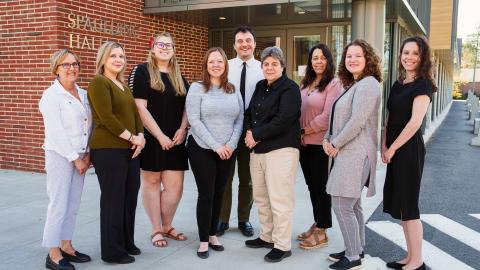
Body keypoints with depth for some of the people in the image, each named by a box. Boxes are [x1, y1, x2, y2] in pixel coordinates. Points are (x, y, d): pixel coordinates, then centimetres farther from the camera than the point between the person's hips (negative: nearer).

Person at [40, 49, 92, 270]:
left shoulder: (83, 94, 11)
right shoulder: (51, 95, -8)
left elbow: (90, 125, 10)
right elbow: (56, 132, -14)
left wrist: (87, 154, 0)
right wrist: (74, 158, -14)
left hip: (80, 157, 6)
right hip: (60, 156, -6)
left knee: (73, 204, 11)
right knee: (59, 205, -3)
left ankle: (66, 246, 23)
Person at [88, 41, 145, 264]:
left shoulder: (123, 85, 19)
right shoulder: (98, 82, -7)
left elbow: (135, 112, 16)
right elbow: (106, 117, -17)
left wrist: (140, 136, -2)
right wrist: (132, 137, -13)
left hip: (129, 149, 8)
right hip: (108, 150, -8)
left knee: (130, 197, 13)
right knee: (113, 199, -1)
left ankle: (127, 242, 28)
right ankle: (113, 251, 12)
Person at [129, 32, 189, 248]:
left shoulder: (179, 77, 15)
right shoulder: (141, 71, -3)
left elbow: (187, 106, 14)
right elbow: (140, 107, -12)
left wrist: (182, 129, -4)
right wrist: (160, 135, -15)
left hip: (175, 140, 5)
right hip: (151, 139, -5)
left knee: (175, 185, 3)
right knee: (151, 182, 5)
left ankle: (167, 226, 23)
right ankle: (156, 230, 18)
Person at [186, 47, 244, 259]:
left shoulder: (233, 90, 8)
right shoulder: (197, 88, -5)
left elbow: (240, 119, 7)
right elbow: (194, 120, -12)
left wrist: (231, 144, -8)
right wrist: (215, 146, -16)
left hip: (228, 151, 4)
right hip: (202, 149, -4)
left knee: (218, 193, 11)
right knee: (206, 194, 0)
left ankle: (213, 234, 26)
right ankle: (203, 240, 12)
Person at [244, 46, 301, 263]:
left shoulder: (289, 88, -8)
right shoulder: (260, 87, 16)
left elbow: (283, 120, -18)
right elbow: (249, 112, 19)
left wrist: (256, 135, -13)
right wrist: (248, 131, -2)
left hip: (281, 149, -8)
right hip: (258, 149, 8)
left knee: (279, 200, -5)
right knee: (261, 197, 15)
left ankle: (282, 245, 6)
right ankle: (267, 236, 30)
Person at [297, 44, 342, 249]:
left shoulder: (333, 84, -9)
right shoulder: (306, 83, 12)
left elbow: (327, 116, -16)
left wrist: (304, 131, -10)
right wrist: (298, 134, -1)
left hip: (321, 143, -6)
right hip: (304, 143, 6)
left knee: (321, 186, 4)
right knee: (312, 185, 14)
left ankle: (321, 232, 16)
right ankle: (317, 224, 28)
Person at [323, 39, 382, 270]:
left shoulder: (368, 84, -13)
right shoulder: (352, 85, 18)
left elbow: (357, 121, -21)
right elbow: (337, 117, 18)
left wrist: (336, 144, -12)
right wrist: (327, 140, 3)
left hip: (355, 153, -10)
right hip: (346, 153, 10)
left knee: (341, 206, -7)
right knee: (352, 206, 16)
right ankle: (357, 249, 27)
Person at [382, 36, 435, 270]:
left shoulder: (423, 85, -10)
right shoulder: (398, 85, 13)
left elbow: (415, 122, -18)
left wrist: (392, 149, -13)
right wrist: (384, 146, 1)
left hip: (409, 149, -8)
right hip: (395, 150, 8)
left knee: (408, 205, -2)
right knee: (399, 204, 12)